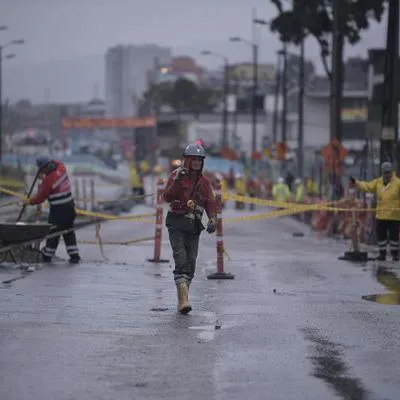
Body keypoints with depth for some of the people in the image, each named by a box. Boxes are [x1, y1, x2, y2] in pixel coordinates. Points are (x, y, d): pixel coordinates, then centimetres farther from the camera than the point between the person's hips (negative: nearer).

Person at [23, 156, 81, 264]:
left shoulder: (48, 180, -22)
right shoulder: (61, 168, -3)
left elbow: (40, 197, -12)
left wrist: (29, 201, 5)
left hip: (58, 209, -7)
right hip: (70, 206, 7)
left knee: (53, 232, 7)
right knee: (68, 231, 14)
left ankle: (47, 255, 20)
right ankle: (74, 255, 12)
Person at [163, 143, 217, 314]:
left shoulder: (204, 182, 11)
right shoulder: (176, 175, -3)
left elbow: (210, 203, 8)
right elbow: (167, 197, -12)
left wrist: (212, 218, -10)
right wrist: (177, 182, -26)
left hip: (194, 226, 5)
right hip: (176, 223, -5)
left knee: (191, 263, 6)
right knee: (181, 260, -16)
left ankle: (182, 299, 19)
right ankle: (183, 299, -23)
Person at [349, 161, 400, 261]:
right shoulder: (378, 182, 9)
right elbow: (367, 186, 1)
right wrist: (356, 183, -10)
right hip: (381, 215, 4)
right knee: (381, 235, 7)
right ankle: (382, 253, 19)